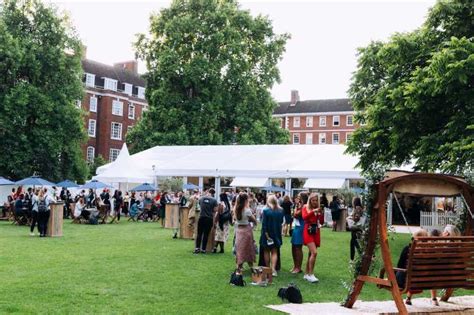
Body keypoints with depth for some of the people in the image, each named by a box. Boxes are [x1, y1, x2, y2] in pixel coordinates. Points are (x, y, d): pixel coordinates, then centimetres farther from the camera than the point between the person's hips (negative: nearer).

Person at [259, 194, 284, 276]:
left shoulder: (265, 211, -15)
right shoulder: (280, 211, -4)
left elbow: (264, 224, -16)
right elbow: (281, 222, 6)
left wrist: (266, 234, -12)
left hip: (267, 233, -3)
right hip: (277, 233, 3)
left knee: (266, 251, 12)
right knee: (274, 252, 10)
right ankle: (273, 269, -2)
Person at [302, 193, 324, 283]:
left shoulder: (318, 209, 9)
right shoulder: (305, 208, 2)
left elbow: (322, 222, 4)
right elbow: (304, 217, -16)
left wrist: (321, 213, -11)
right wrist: (313, 211, -25)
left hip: (316, 232, 5)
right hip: (308, 231, -5)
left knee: (311, 253, 10)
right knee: (314, 252, -19)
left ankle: (306, 274, 21)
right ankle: (310, 274, -14)